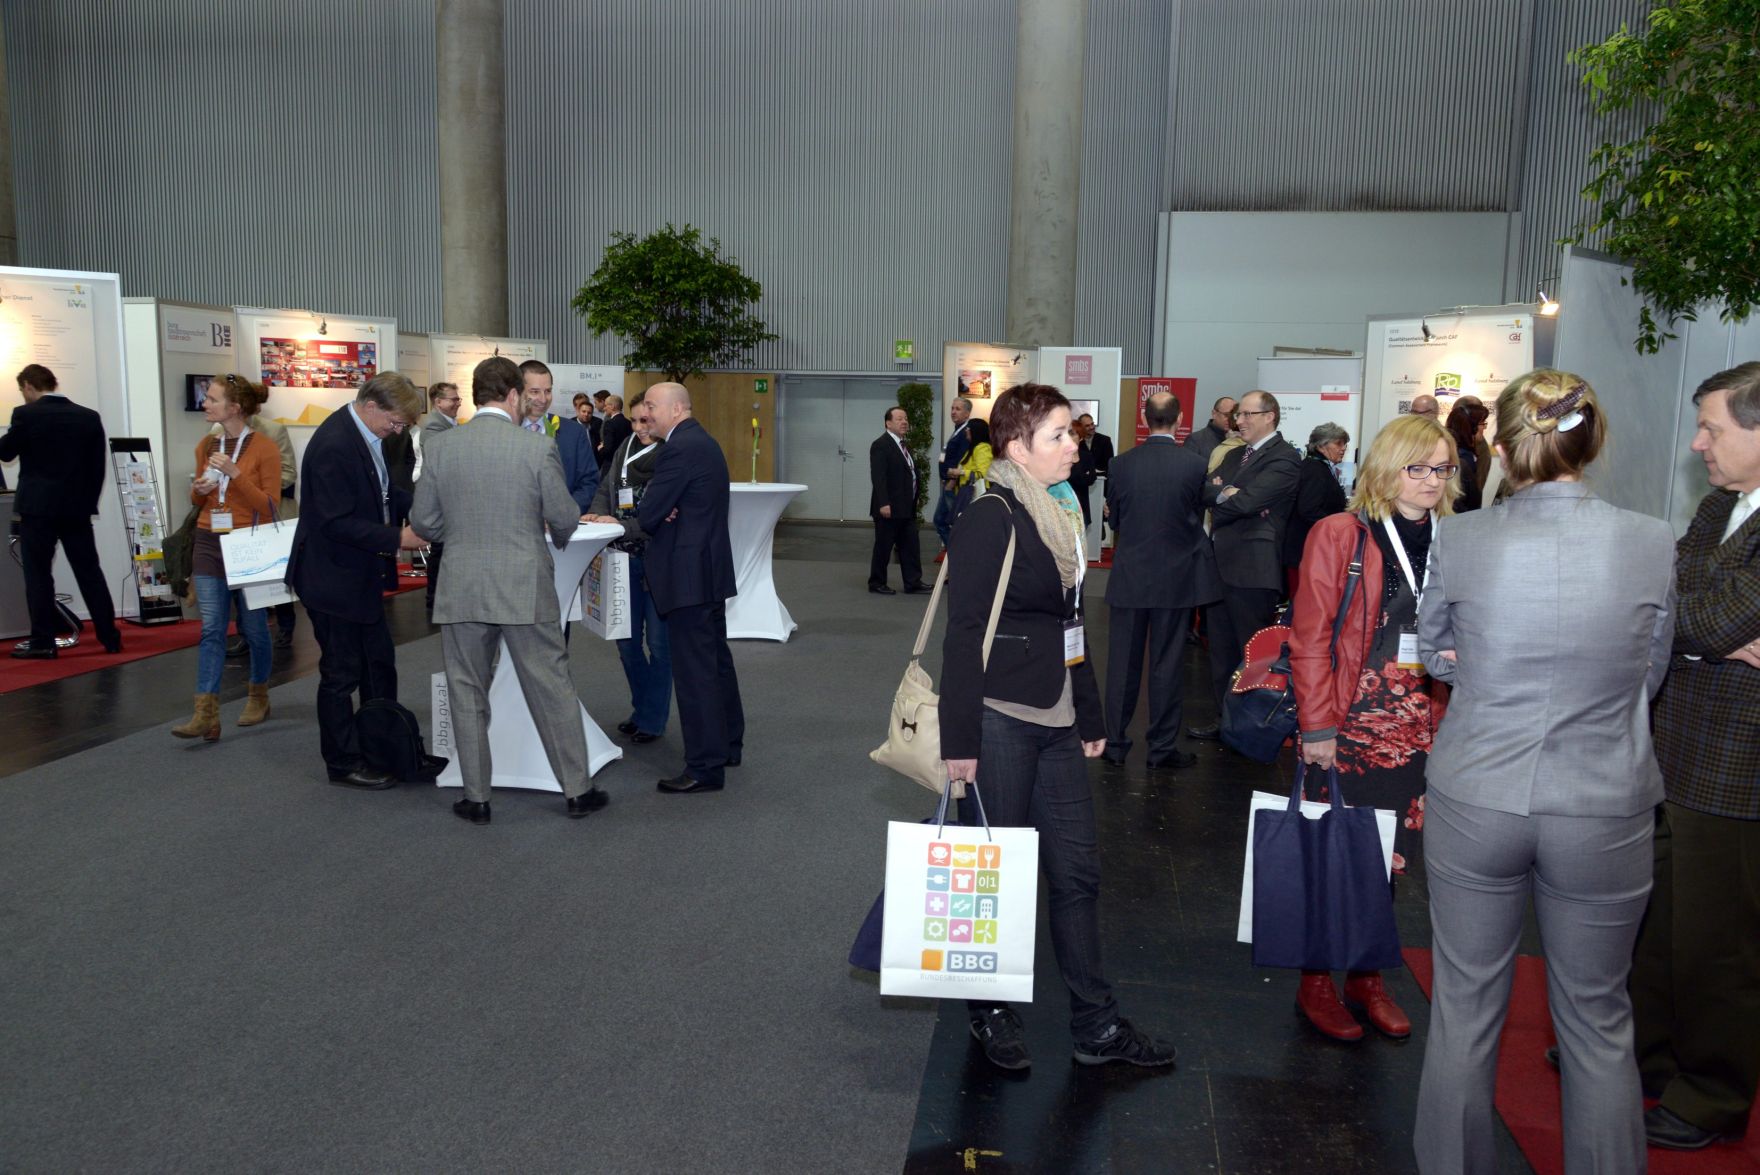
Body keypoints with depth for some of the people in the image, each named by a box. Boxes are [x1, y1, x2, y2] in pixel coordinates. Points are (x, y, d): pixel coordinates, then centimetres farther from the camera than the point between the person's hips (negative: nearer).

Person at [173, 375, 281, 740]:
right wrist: (199, 490, -4)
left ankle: (259, 697, 29)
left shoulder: (264, 448, -9)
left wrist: (235, 474, -21)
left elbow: (270, 506, -13)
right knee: (211, 630, -2)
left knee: (253, 627, 9)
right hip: (210, 545, 4)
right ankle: (206, 714, -6)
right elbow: (198, 499, 20)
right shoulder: (206, 445, 7)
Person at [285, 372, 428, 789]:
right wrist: (398, 539, -27)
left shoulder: (369, 435, 4)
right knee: (342, 673, 4)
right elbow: (338, 522, -27)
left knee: (379, 664, 18)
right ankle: (343, 764, 18)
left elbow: (384, 492, 15)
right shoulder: (333, 445, -25)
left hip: (362, 575, 10)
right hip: (334, 578, -10)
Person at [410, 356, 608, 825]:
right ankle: (577, 790, 16)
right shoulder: (537, 448, -9)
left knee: (468, 695, 12)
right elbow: (565, 518, -4)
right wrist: (558, 537, 20)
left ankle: (476, 798, 19)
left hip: (462, 591, 2)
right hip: (525, 590, -2)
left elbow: (423, 522, 3)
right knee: (553, 690, 8)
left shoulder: (442, 447, -2)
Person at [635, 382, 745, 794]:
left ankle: (705, 767, -1)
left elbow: (648, 514, -18)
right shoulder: (703, 442, 15)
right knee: (716, 659, 18)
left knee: (694, 670, -6)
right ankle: (728, 744, 31)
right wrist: (661, 515, -7)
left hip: (689, 574, -11)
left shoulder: (680, 448, -17)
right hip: (710, 568, 11)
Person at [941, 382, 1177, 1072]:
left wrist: (1090, 715, 19)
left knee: (1077, 870, 11)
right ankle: (992, 1015, 24)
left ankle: (1095, 1025, 22)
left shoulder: (1059, 514, 12)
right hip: (999, 722, -8)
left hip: (1056, 722, 8)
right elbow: (964, 635, -16)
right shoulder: (989, 520, -13)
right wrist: (961, 739, -18)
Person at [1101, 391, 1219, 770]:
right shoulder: (1195, 465, -10)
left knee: (1123, 661, 10)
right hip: (1176, 577, -1)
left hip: (1129, 575, 2)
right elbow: (1198, 517, 3)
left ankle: (1115, 742, 18)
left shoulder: (1121, 463, -5)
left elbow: (1114, 519, 5)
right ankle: (1162, 748, 13)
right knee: (1167, 663, 6)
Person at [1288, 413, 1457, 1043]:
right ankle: (1316, 983, 21)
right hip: (1349, 723, -4)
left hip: (1417, 727, 5)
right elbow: (1310, 636, -9)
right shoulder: (1341, 535, -7)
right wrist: (1317, 726, -12)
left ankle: (1368, 976, 30)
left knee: (1392, 859, 12)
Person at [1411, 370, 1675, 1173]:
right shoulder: (1651, 543, -9)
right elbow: (1650, 673, 4)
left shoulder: (1458, 540, -11)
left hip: (1475, 802, 0)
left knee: (1464, 1011, 15)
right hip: (1603, 812, 0)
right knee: (1598, 1022, 18)